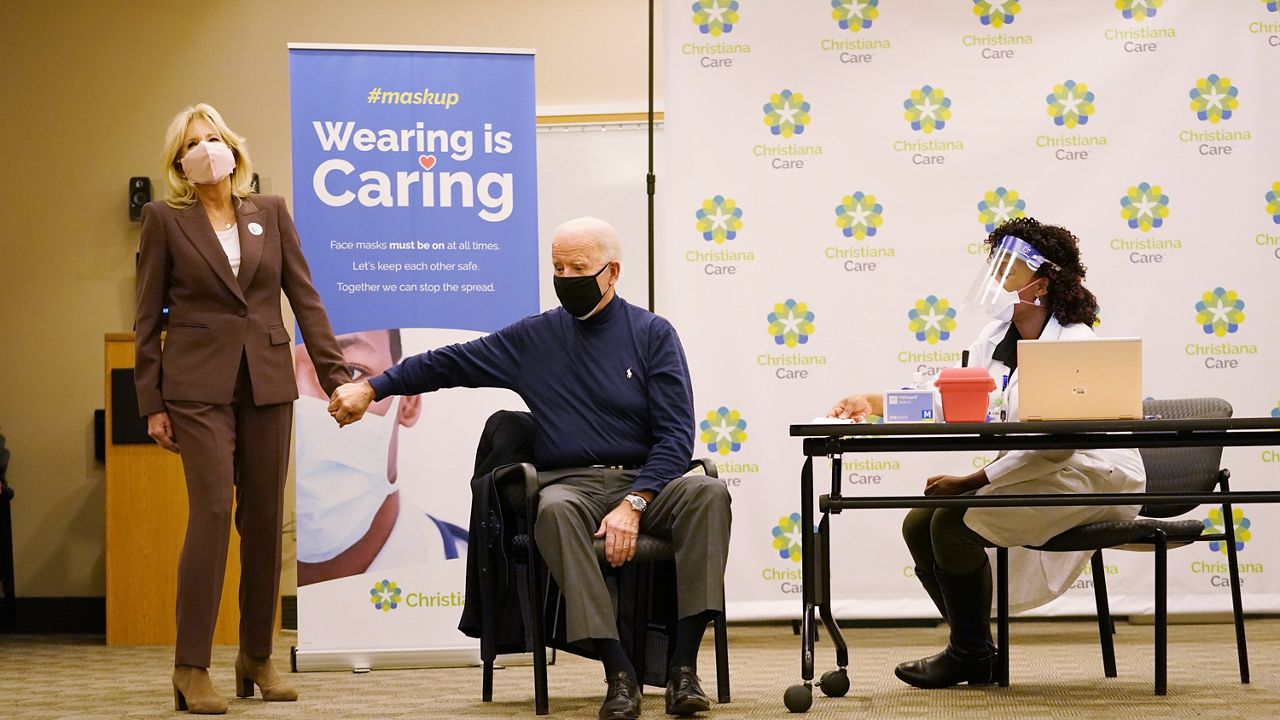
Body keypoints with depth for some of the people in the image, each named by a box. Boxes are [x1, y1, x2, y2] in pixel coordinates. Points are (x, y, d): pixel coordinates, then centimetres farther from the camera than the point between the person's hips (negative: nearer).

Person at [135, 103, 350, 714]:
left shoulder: (270, 212, 10)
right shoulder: (165, 219, 3)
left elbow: (304, 296, 8)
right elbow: (148, 316, 3)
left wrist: (335, 375, 1)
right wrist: (151, 402, -2)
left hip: (267, 382, 4)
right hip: (199, 384, -3)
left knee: (265, 520, 6)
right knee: (212, 510, -14)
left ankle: (257, 658, 17)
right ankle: (191, 669, -9)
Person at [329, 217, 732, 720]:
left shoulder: (652, 334, 6)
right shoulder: (534, 338, 12)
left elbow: (675, 435, -2)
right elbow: (449, 363, 19)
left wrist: (633, 505, -16)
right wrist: (371, 388, 12)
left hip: (644, 484, 0)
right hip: (570, 484, 0)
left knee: (707, 494, -32)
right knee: (553, 510, -37)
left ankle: (684, 669, -34)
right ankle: (618, 673, -40)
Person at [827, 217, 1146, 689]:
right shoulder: (996, 337, 8)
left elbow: (1057, 445, -26)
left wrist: (974, 481, -28)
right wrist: (876, 403, -11)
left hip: (1088, 480, -9)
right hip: (1030, 472, 9)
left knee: (953, 521, -22)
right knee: (919, 523, -4)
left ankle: (970, 654, -4)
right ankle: (975, 654, 7)